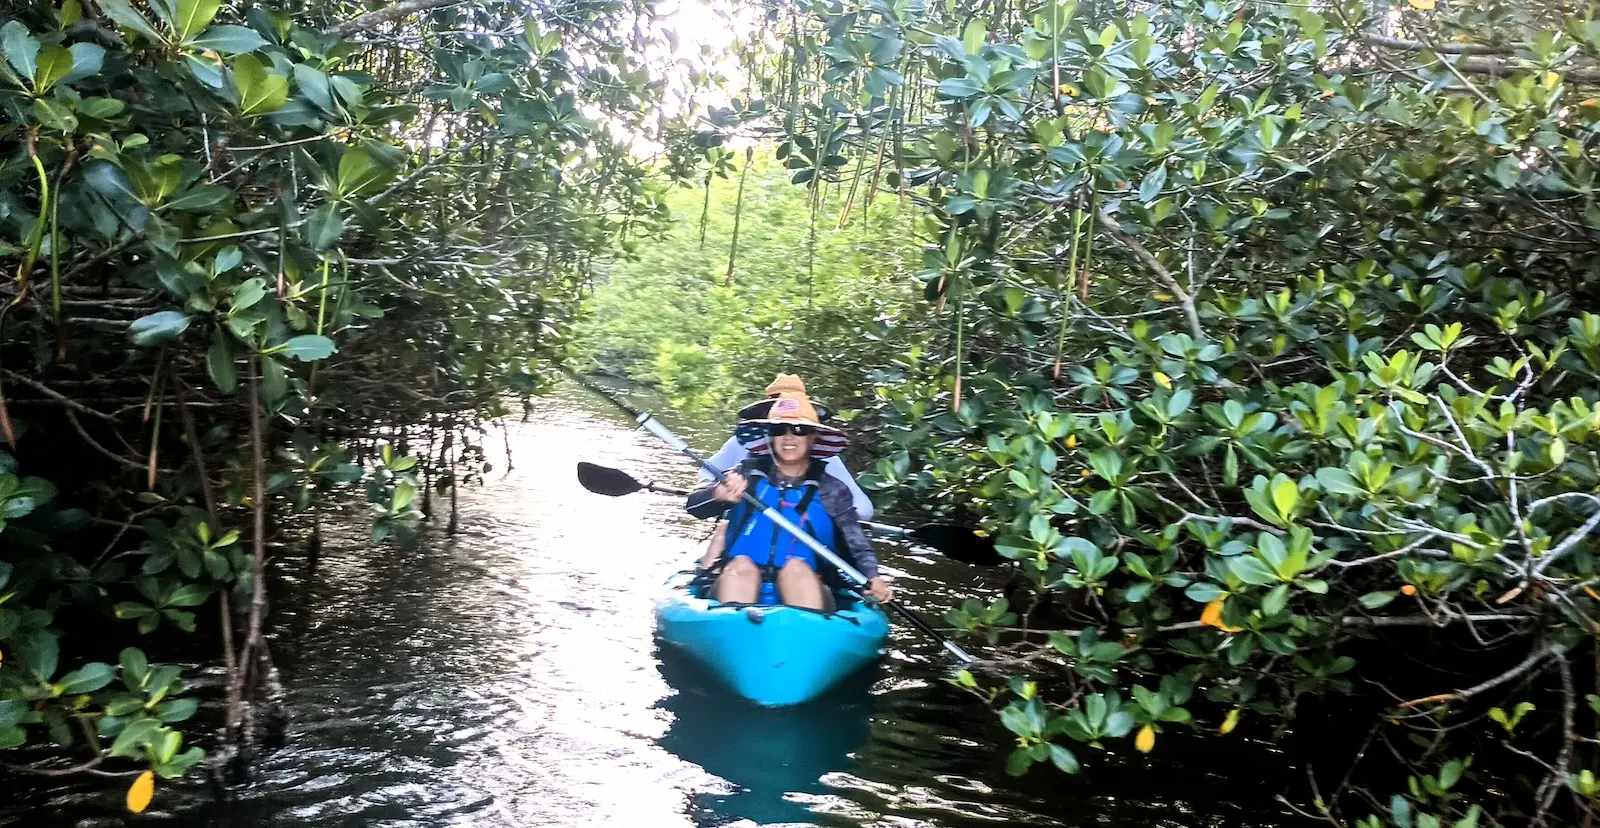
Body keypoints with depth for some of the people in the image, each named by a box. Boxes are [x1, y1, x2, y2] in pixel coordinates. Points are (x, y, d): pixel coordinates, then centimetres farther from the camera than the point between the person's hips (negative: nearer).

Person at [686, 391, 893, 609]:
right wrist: (719, 493, -20)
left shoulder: (832, 491, 9)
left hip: (803, 591, 0)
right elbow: (693, 505, 3)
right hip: (741, 585, 0)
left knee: (796, 566, -30)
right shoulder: (749, 473, 10)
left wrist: (872, 578, -19)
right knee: (741, 565, -29)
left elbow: (857, 546, 2)